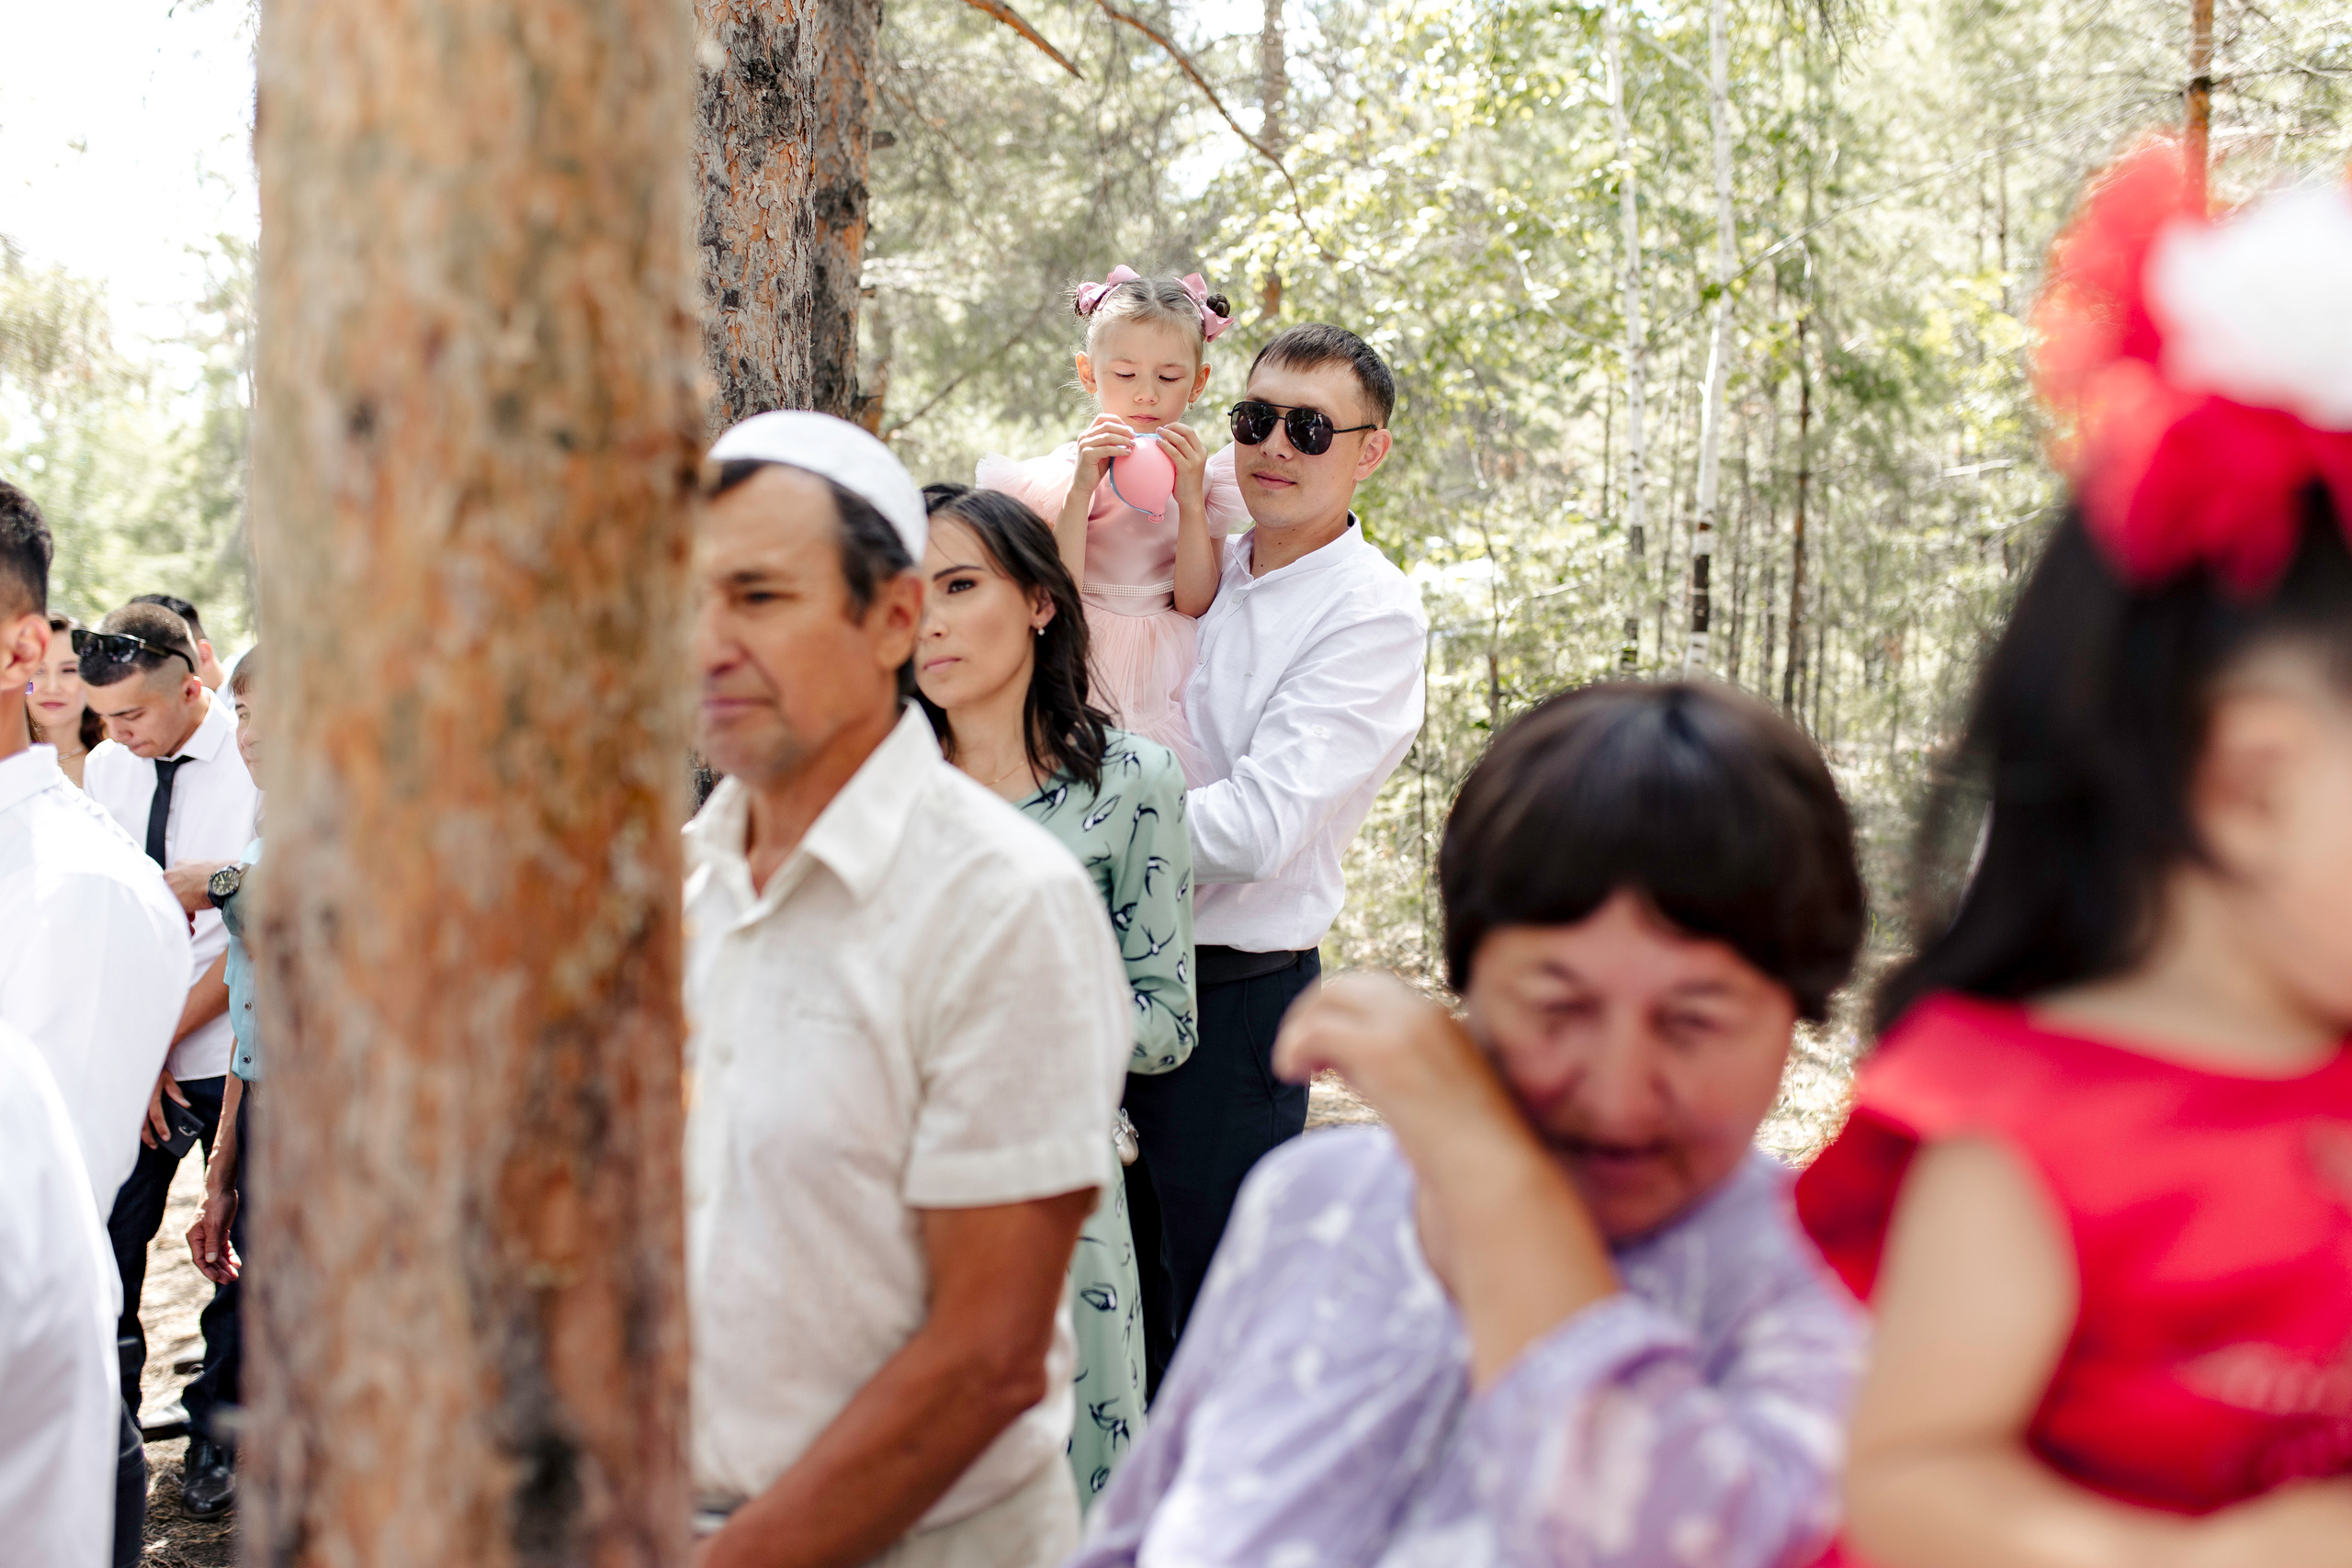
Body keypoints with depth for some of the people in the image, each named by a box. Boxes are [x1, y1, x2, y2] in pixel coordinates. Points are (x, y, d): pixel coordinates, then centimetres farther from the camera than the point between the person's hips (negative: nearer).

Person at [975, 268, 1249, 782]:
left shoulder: (1199, 474, 5)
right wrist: (1081, 488, -17)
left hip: (1168, 679, 2)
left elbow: (1195, 603, -4)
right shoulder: (1068, 469, -2)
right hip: (1086, 668, -2)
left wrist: (1191, 500, -13)